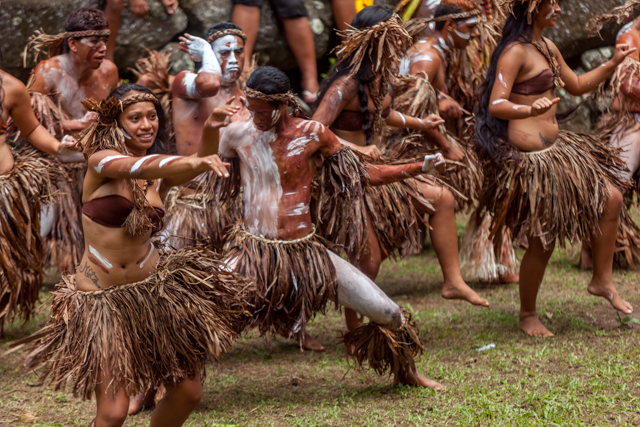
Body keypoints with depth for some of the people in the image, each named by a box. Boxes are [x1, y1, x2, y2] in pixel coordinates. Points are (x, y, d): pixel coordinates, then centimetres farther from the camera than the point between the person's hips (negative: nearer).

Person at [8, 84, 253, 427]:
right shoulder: (101, 161, -10)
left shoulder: (158, 175, 6)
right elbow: (135, 167, -30)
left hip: (155, 289, 5)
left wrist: (213, 129, -29)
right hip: (103, 300, -5)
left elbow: (203, 165, -9)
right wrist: (194, 161, -46)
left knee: (187, 393, 8)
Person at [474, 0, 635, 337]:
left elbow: (577, 86, 26)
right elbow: (496, 105, -25)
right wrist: (528, 110, -43)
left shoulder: (547, 47, 12)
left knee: (610, 197, 6)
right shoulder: (515, 52, -16)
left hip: (555, 146, 9)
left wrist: (613, 64, 18)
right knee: (544, 240, -3)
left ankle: (602, 281, 18)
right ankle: (527, 316, 15)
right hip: (530, 157, -9)